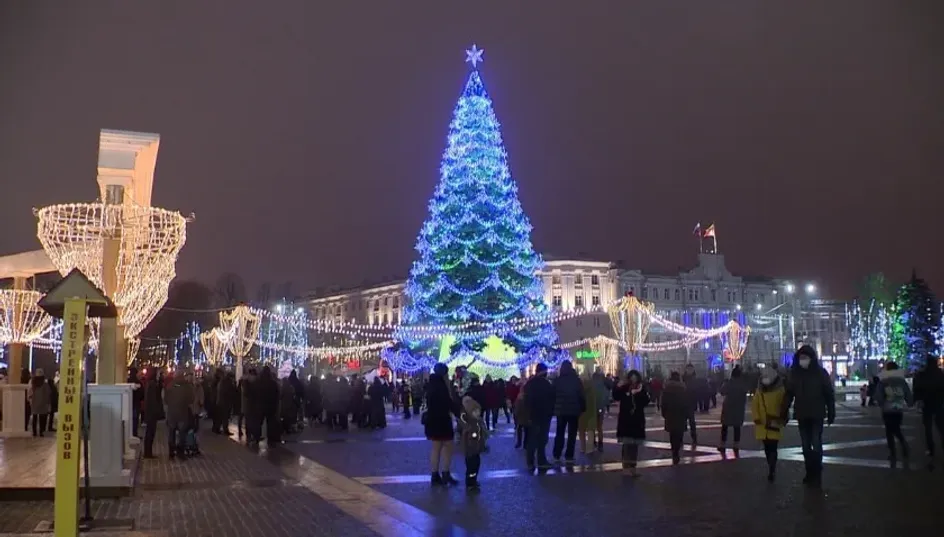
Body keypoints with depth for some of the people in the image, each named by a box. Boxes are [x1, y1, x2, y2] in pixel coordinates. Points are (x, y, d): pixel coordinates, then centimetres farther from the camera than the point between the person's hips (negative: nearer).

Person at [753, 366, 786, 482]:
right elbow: (754, 405, 7)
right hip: (763, 425, 5)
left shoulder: (780, 390, -6)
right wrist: (757, 418, -2)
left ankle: (771, 471, -12)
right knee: (767, 448, 13)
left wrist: (782, 419, -10)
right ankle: (772, 469, 29)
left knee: (772, 448, -12)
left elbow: (784, 406, -5)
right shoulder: (759, 390, 6)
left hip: (774, 425, -5)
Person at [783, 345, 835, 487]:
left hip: (816, 415, -3)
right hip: (802, 416, 3)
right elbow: (789, 394, 2)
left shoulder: (820, 373, -6)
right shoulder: (794, 374, 1)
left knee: (816, 445, -4)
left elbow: (829, 394, -3)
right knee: (805, 446, 9)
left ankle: (817, 475, 5)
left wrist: (831, 413, -5)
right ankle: (810, 473, 19)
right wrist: (783, 413, -1)